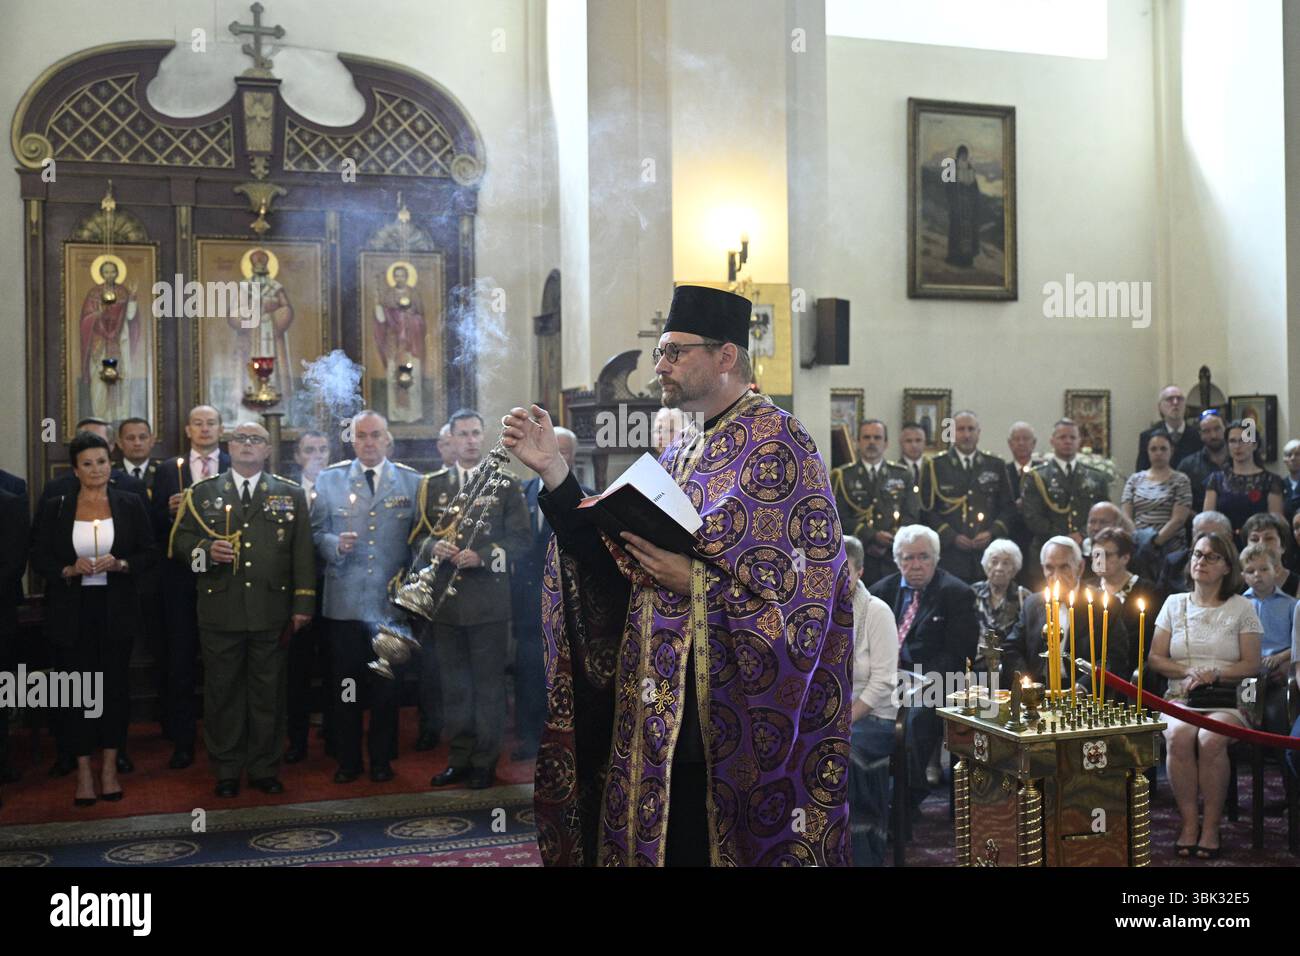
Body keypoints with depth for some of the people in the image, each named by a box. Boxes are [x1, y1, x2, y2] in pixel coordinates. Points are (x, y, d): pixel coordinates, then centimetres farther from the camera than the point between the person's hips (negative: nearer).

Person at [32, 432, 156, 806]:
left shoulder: (130, 504, 3)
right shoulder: (54, 508, 2)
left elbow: (149, 552, 3)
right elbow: (39, 558, 2)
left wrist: (120, 564, -15)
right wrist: (69, 570, -16)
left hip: (117, 610, 0)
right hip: (72, 611, 0)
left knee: (116, 685, 5)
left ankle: (110, 767, 18)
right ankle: (84, 771, 14)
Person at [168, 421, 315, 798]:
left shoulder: (291, 495, 9)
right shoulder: (202, 493, 9)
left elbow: (303, 553, 6)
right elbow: (179, 543, 9)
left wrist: (303, 604, -1)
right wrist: (206, 550, -12)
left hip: (272, 612, 0)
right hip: (220, 612, 0)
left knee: (268, 692, 6)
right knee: (222, 692, 6)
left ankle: (265, 769, 18)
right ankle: (226, 772, 18)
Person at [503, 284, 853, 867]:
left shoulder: (778, 447, -12)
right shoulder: (681, 454, 13)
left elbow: (806, 594, -18)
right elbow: (617, 559, 7)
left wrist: (694, 580, -21)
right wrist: (552, 472, 1)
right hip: (666, 715, 8)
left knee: (718, 846, 3)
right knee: (666, 841, 15)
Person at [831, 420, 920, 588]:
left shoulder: (902, 476, 14)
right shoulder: (842, 476, 7)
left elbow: (911, 516, 6)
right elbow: (840, 518, -3)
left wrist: (888, 543, -8)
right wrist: (873, 537, -14)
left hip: (894, 558, 2)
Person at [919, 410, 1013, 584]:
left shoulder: (996, 465, 14)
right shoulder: (934, 466, 6)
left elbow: (1008, 508, 13)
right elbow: (927, 510, 2)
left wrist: (992, 533, -4)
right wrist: (952, 537, -9)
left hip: (988, 556, 2)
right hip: (949, 556, -2)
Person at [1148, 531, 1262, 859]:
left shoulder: (1241, 608, 8)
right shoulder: (1174, 603, 15)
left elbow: (1252, 665, 3)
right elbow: (1155, 658, 11)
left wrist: (1214, 675, -12)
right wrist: (1188, 673, -6)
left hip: (1228, 700, -2)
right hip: (1180, 697, 2)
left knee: (1210, 739, -34)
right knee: (1179, 735, -32)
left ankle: (1211, 826, -20)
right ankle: (1189, 823, -21)